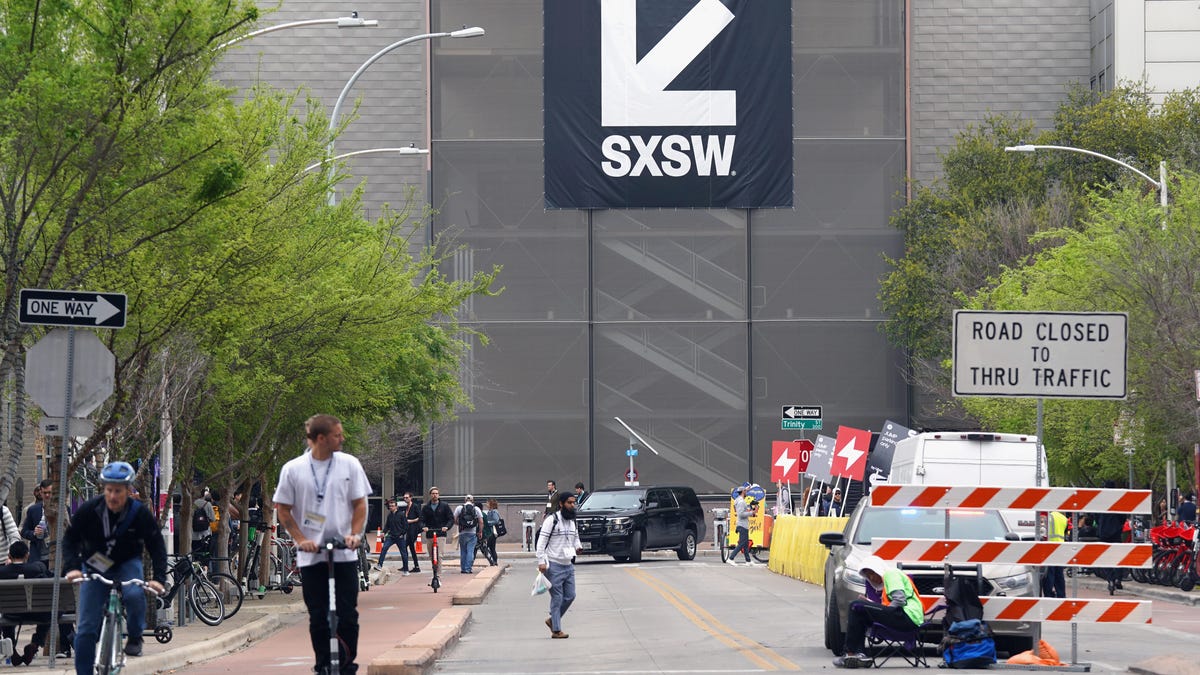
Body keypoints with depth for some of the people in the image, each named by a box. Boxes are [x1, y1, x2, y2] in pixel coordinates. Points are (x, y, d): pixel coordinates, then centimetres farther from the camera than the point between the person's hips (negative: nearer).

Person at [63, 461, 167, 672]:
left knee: (134, 595, -34)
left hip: (127, 563, -1)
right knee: (86, 627, -6)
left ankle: (135, 637, -7)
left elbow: (157, 546, -13)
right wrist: (72, 567, -24)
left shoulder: (140, 514, -18)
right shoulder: (89, 510, -18)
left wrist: (158, 578, -26)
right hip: (95, 566, 1)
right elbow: (70, 539, -8)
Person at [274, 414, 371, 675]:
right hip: (311, 556, -1)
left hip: (345, 553, 1)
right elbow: (283, 509, 4)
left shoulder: (349, 464, 2)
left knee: (348, 615, -2)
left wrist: (355, 534, -8)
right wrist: (301, 539, -8)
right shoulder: (293, 469, -2)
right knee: (318, 617, 3)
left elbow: (359, 504, 8)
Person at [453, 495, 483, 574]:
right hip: (473, 533, -1)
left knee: (463, 552, 10)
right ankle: (468, 569, -7)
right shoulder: (476, 509, 2)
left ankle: (463, 569, 12)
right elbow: (481, 522, -1)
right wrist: (480, 532, 10)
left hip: (462, 533, 1)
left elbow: (454, 521, 1)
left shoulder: (459, 508, 3)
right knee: (470, 551, -1)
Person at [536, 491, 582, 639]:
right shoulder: (552, 520, -12)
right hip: (555, 565, -7)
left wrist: (578, 548, 2)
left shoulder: (572, 521, 12)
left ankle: (552, 620, 26)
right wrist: (541, 561, -22)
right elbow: (541, 542, -14)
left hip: (568, 565, 7)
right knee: (557, 598, -4)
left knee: (570, 596, 8)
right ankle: (556, 630, 1)